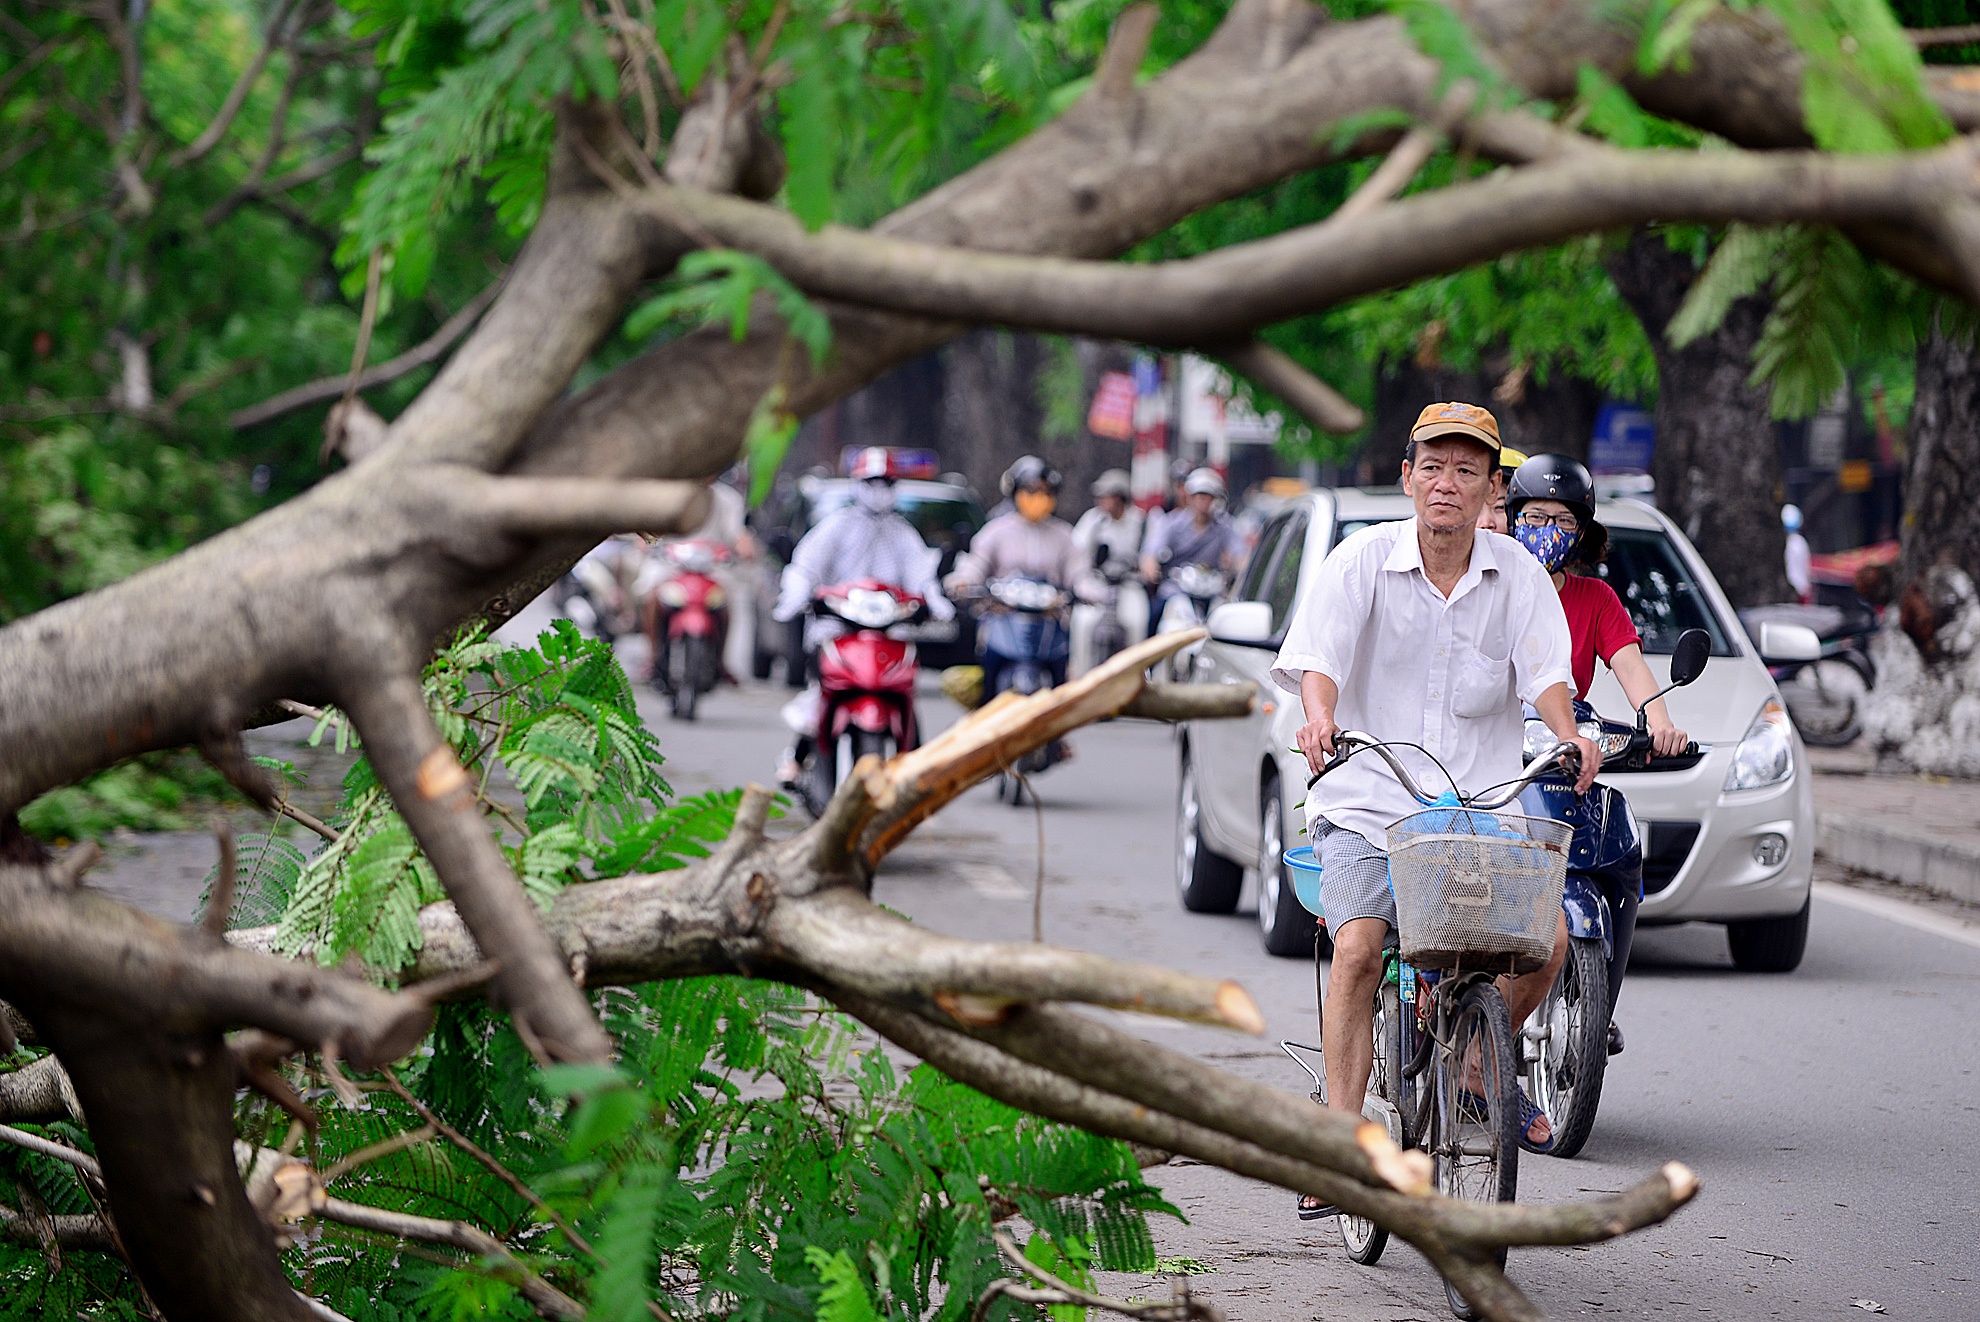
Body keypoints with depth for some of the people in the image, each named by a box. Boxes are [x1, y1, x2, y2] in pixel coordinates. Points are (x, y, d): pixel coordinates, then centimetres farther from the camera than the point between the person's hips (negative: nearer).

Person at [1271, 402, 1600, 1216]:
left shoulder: (1517, 575, 5)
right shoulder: (1364, 560, -2)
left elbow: (1543, 669, -5)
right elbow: (1319, 657, -13)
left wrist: (1568, 733, -26)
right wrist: (1320, 716, -34)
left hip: (1482, 802, 2)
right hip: (1369, 802, -2)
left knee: (1548, 938, -15)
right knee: (1359, 948, -24)